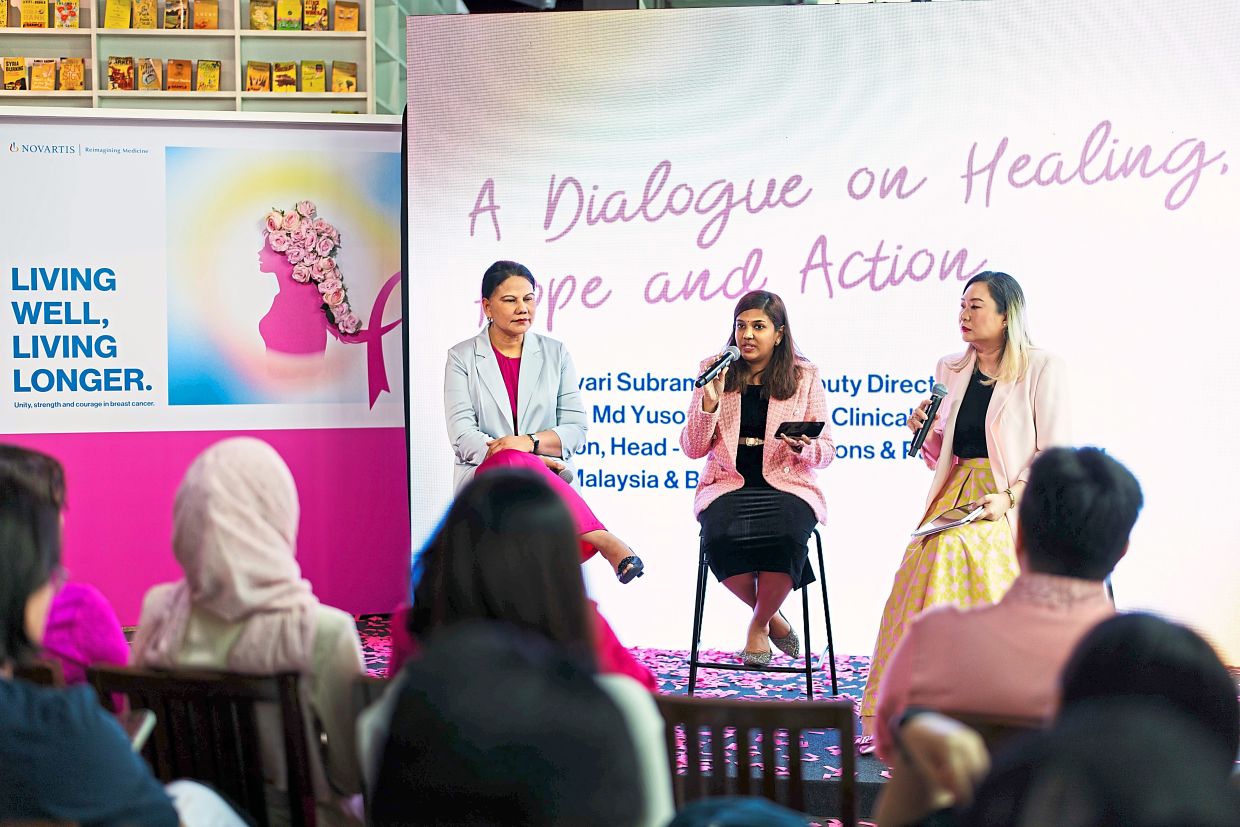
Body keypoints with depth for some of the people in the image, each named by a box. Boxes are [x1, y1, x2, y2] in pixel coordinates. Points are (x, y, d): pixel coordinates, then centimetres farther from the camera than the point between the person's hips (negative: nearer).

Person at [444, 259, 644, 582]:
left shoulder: (555, 353, 15)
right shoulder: (462, 357, 10)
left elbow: (576, 428, 7)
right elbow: (462, 434, -2)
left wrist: (530, 442, -12)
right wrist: (507, 453, -17)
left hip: (548, 477, 2)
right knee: (510, 462, -39)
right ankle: (601, 539, -52)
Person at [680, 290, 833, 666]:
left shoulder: (804, 376, 8)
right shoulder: (713, 371, 9)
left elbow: (826, 451, 8)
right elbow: (693, 449, 6)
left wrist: (806, 446, -15)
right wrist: (710, 400, -9)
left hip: (786, 486, 0)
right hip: (728, 485, 1)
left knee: (784, 539, -35)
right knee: (722, 540, -34)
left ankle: (759, 623, -5)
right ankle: (771, 615, -4)